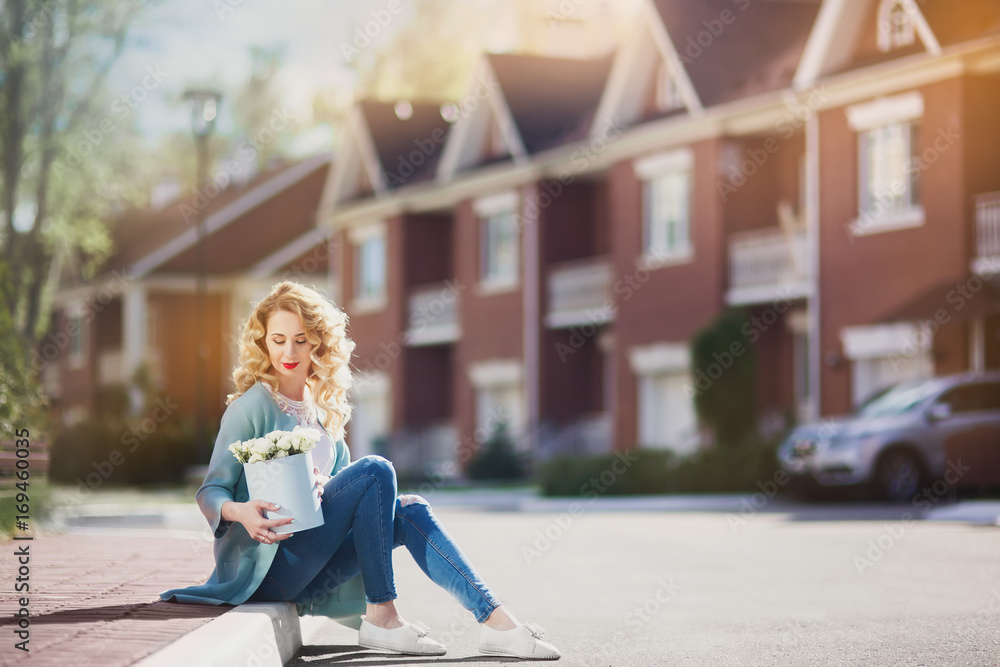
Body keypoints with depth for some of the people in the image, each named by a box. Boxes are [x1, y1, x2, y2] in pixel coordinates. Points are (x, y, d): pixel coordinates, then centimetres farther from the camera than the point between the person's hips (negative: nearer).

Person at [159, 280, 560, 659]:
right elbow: (210, 491, -10)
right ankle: (380, 618, -20)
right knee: (376, 470, -20)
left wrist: (324, 486, -10)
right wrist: (239, 511, -32)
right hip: (264, 564, -7)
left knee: (409, 511, -12)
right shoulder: (253, 406, -6)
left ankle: (495, 620, -20)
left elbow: (341, 481, 14)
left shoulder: (320, 408, 16)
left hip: (305, 571, 7)